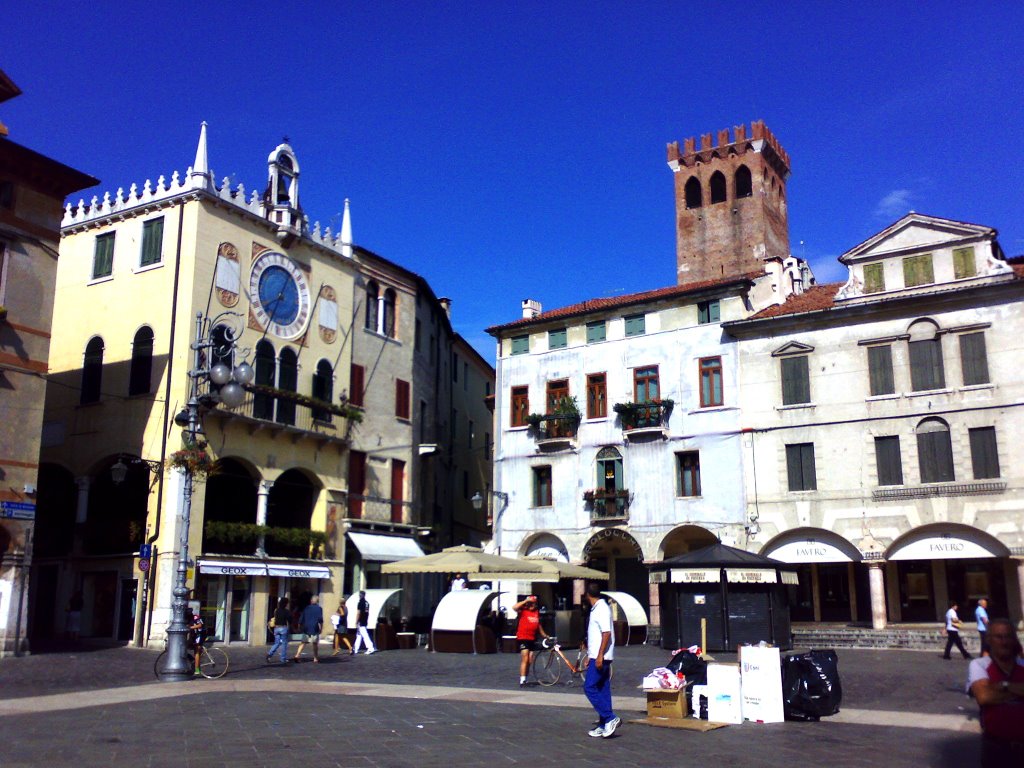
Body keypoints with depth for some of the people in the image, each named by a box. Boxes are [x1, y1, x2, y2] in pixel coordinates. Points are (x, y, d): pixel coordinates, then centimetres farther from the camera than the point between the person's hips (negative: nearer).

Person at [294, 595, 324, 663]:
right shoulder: (319, 608, -3)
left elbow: (301, 618, 12)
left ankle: (297, 655, -4)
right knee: (315, 644, 6)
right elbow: (320, 619, -13)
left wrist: (300, 626, 23)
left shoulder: (306, 608, 10)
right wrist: (321, 627, -5)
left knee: (303, 642, 10)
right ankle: (316, 659, 8)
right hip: (314, 629, -3)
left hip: (306, 628, 3)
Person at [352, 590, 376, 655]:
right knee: (359, 635, 15)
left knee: (365, 636, -10)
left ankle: (371, 648, -16)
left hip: (361, 622, -8)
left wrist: (356, 622, -11)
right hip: (365, 622, 8)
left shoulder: (360, 603, -14)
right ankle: (356, 649, 21)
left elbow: (358, 613, -15)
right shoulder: (367, 603, 10)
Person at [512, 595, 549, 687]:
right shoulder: (523, 611, -7)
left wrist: (544, 635, 25)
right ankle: (522, 680, -15)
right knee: (525, 659, -14)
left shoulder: (537, 612, 10)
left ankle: (525, 679, 22)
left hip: (532, 639, 6)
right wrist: (526, 600, -22)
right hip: (522, 638, -6)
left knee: (530, 661, 10)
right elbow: (514, 607, -28)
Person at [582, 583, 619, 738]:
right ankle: (604, 725, 13)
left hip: (601, 657, -10)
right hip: (597, 657, 10)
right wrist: (589, 656, 24)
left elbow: (606, 633, -22)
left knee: (589, 688, -10)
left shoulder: (602, 609, -15)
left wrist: (599, 656, -23)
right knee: (602, 690, 10)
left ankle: (610, 718, -10)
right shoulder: (596, 609, 16)